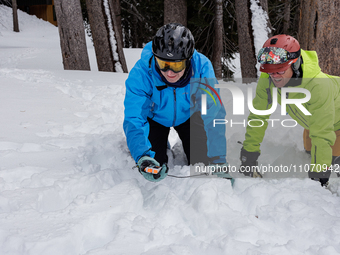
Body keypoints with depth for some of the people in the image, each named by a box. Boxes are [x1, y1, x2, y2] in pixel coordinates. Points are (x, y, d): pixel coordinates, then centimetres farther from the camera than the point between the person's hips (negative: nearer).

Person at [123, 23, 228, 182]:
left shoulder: (201, 67, -36)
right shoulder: (141, 74, -38)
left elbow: (214, 114, -34)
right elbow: (134, 119, -39)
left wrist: (219, 161, -37)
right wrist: (143, 157, -56)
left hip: (187, 115, 1)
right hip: (155, 117, -1)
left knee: (200, 163, -3)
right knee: (154, 168, -7)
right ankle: (160, 148, 25)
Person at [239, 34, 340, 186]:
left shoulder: (318, 87, -46)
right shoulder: (267, 79, -30)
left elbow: (322, 135, -42)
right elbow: (258, 115, -17)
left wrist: (319, 175, -41)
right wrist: (249, 153, -16)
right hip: (311, 121, 6)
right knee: (309, 150, 21)